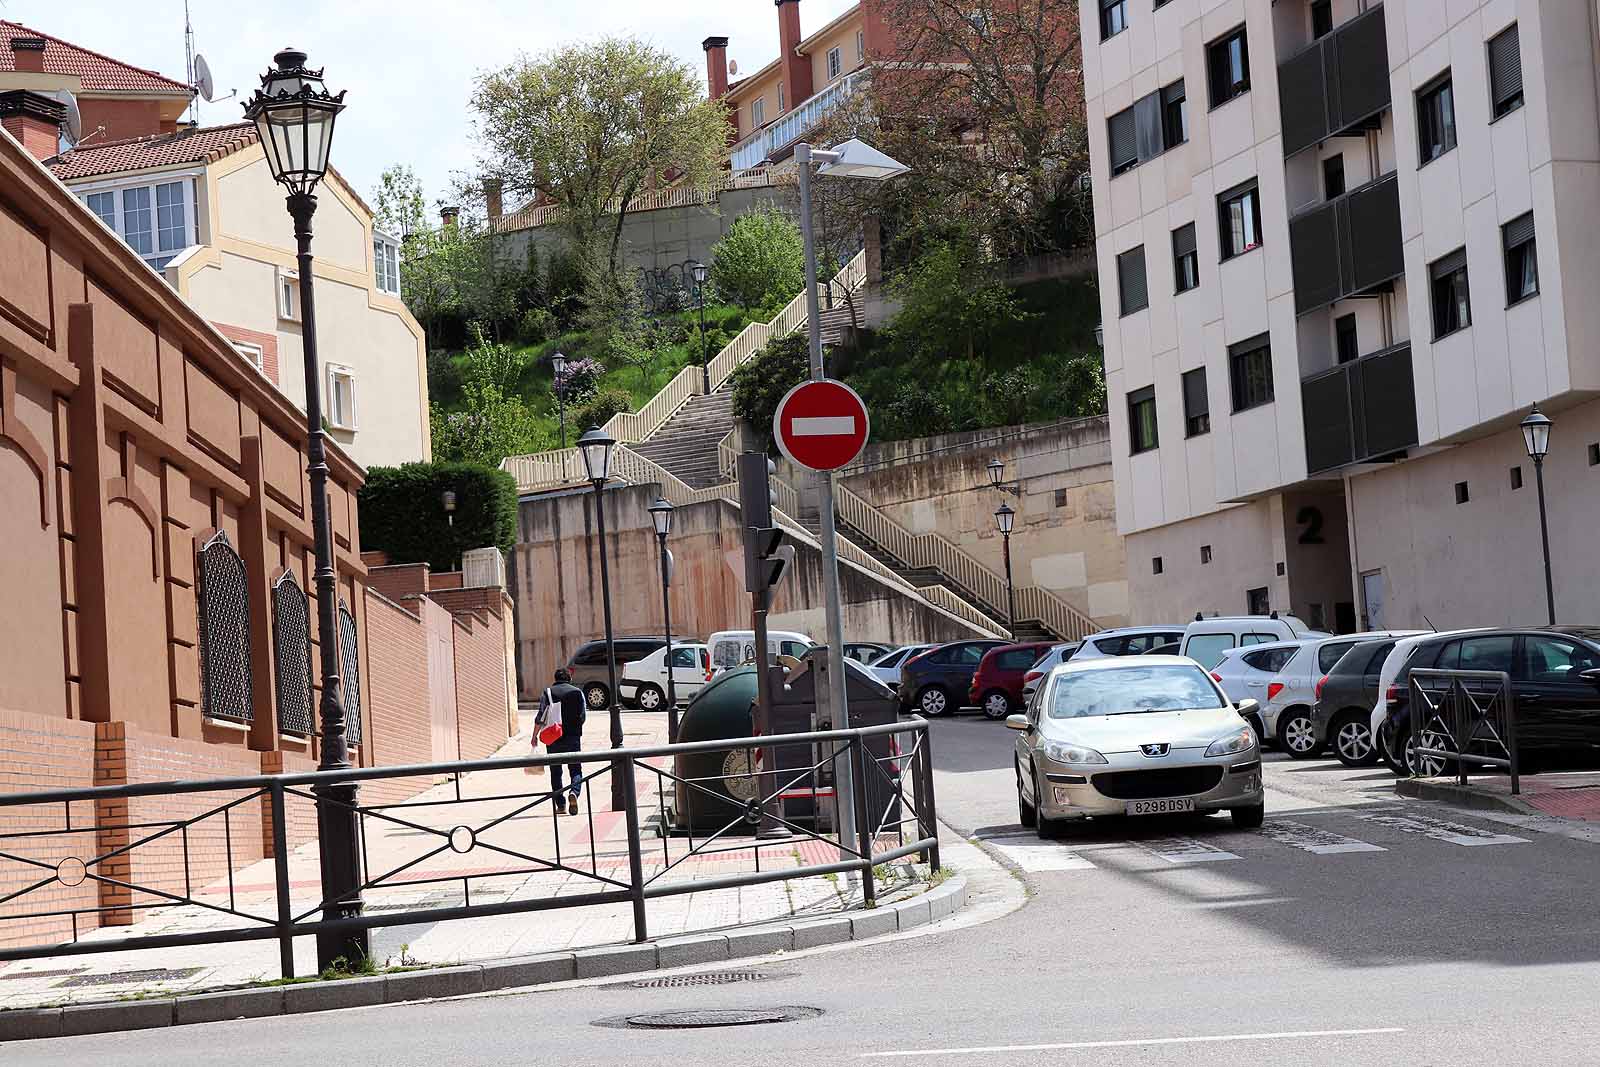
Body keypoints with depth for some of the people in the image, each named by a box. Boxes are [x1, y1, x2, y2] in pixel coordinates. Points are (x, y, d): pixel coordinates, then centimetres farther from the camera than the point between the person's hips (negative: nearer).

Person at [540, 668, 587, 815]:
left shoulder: (547, 693, 3)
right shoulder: (578, 692, 3)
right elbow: (582, 716, 3)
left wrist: (535, 736, 3)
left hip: (553, 738, 0)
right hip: (573, 737, 0)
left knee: (555, 772, 11)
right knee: (575, 769, 4)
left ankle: (559, 805, 11)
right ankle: (574, 792, -25)